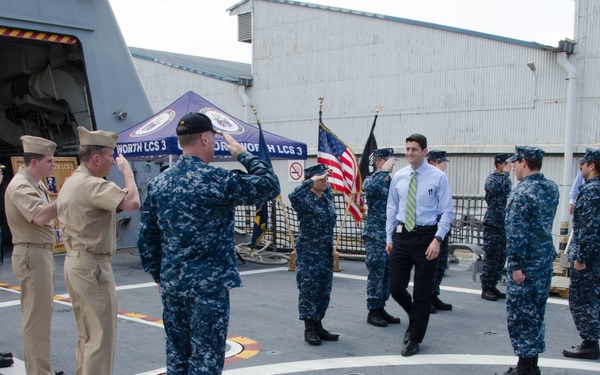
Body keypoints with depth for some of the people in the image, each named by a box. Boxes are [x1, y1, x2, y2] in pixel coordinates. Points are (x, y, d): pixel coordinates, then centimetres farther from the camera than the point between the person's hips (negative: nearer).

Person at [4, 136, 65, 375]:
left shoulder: (35, 184, 14)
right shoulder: (21, 186, -17)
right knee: (36, 317, -6)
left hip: (42, 253, 11)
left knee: (39, 314, 17)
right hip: (32, 255, -10)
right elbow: (40, 217, -32)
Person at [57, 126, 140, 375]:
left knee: (86, 334, 18)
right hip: (92, 266, -10)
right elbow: (132, 202, -31)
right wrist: (127, 170, -15)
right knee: (101, 336, -3)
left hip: (74, 262, 10)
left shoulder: (69, 184, 13)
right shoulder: (92, 185, -19)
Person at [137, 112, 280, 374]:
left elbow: (146, 238, 10)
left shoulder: (158, 183, 6)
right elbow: (270, 186, -8)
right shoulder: (215, 180, -14)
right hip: (208, 285, -6)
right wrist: (242, 154, 3)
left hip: (171, 284, 7)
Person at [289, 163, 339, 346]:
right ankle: (309, 329, 7)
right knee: (308, 290, -1)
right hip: (308, 253, -7)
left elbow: (327, 187, 33)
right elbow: (293, 196, -37)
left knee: (324, 291, 11)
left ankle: (318, 326, 22)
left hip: (326, 253, 7)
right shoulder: (305, 201, -13)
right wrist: (312, 181, -30)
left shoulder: (327, 196, 9)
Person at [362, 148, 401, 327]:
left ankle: (381, 308, 22)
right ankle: (373, 311, 8)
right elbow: (369, 187, -33)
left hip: (391, 234, 7)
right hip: (375, 235, -7)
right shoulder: (371, 180, -8)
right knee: (376, 274, -2)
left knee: (388, 273, 11)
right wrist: (384, 171, -24)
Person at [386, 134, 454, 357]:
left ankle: (414, 339, 20)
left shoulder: (438, 177, -7)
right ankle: (415, 319, 32)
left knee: (422, 291, 5)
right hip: (401, 235, 4)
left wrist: (437, 239, -15)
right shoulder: (398, 177, 5)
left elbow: (447, 211, -7)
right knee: (395, 286, 2)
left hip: (426, 236, -3)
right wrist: (389, 238, 9)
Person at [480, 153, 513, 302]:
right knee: (491, 258, -5)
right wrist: (506, 173, -21)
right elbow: (494, 188, -33)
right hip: (493, 225, -8)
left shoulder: (507, 179, 15)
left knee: (501, 258, 10)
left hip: (505, 225, 8)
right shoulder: (492, 178, -8)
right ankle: (486, 288, 3)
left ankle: (492, 286, 18)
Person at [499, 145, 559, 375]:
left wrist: (516, 265, -18)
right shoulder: (552, 188, 7)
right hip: (546, 260, 8)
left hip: (527, 262, -8)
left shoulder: (521, 193, -18)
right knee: (536, 313, 16)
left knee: (520, 314, 1)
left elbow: (516, 233, -21)